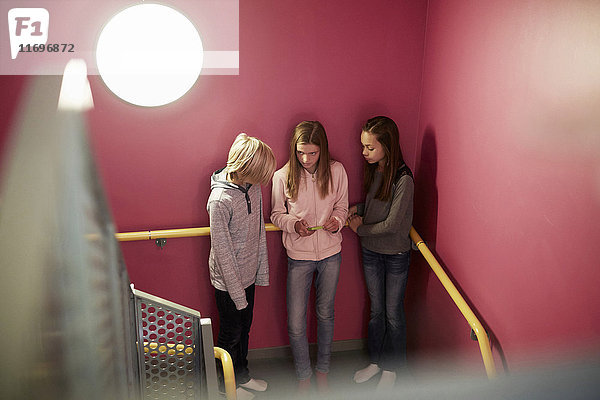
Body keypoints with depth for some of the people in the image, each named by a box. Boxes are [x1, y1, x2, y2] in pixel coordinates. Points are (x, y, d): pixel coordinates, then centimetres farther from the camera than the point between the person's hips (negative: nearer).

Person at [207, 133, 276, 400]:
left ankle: (242, 375, 45)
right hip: (228, 281, -7)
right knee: (230, 335, 13)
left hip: (248, 276, 7)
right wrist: (237, 293, -16)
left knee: (244, 328, 24)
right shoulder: (220, 200, -28)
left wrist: (262, 272, 8)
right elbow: (222, 251, -22)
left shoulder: (253, 187, -4)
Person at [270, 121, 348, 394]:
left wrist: (337, 221, -17)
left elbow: (342, 206, 5)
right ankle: (303, 375, 27)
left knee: (325, 314, 18)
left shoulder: (336, 171, -8)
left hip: (331, 253, 1)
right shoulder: (282, 177, -11)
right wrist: (293, 224, -20)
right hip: (299, 256, -1)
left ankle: (322, 370, 39)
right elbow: (276, 214, 1)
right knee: (296, 324, 2)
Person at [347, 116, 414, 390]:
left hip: (395, 255, -6)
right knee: (376, 310, 19)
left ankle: (392, 368, 29)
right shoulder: (374, 170, -1)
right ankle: (376, 360, 36)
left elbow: (391, 224, -22)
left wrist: (360, 228, -10)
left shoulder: (403, 179, -23)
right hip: (371, 252, 6)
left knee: (393, 314, 11)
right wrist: (358, 209, -2)